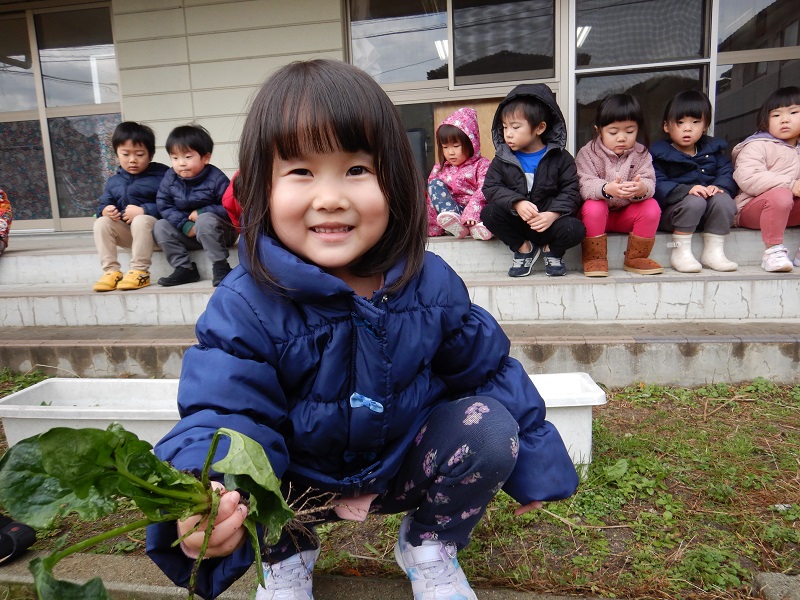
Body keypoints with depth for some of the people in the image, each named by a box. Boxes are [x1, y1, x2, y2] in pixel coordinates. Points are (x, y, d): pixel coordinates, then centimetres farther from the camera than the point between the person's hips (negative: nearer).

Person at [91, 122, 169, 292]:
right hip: (126, 230, 6)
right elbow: (103, 204, 13)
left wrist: (143, 211, -25)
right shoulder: (113, 181, 12)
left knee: (140, 221, -35)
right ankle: (111, 270, -16)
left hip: (152, 226, -5)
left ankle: (140, 271, -27)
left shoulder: (161, 175, -6)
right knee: (101, 223, -17)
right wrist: (105, 210, -12)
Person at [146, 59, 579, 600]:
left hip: (404, 469, 1)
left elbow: (485, 369, -2)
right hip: (300, 486, 0)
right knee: (235, 450, -26)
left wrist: (532, 463, 7)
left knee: (491, 425, -21)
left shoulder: (432, 284, -16)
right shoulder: (244, 306, -25)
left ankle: (430, 547, 10)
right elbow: (227, 412, -29)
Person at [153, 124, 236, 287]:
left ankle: (220, 267, -26)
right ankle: (185, 268, -12)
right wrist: (185, 225, -19)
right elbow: (164, 206, -5)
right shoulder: (170, 178, -3)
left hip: (218, 231, -5)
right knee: (160, 226, -10)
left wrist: (202, 213, -22)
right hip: (187, 233, 6)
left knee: (205, 220, -34)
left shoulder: (216, 178, -17)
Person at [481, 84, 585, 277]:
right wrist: (517, 203, -28)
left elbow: (570, 192, -8)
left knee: (575, 229, -30)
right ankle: (524, 248, 0)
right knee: (488, 213, -24)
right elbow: (491, 187, -10)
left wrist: (552, 214, -27)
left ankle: (553, 250, 8)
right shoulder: (502, 159, 1)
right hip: (516, 223, 2)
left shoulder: (560, 157, -2)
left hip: (549, 220, -1)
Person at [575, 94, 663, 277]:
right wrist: (606, 189, -46)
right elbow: (584, 186, -24)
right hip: (598, 213, -3)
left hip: (627, 214, 3)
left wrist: (642, 189, -41)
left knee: (651, 207, -22)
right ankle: (594, 258, -17)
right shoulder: (587, 153, -9)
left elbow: (649, 183, -14)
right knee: (593, 207, -33)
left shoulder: (641, 154, 0)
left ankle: (635, 257, -5)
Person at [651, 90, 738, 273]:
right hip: (671, 212, -4)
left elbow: (727, 173, 7)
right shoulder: (659, 153, -4)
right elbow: (657, 186, -17)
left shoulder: (713, 148, 14)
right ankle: (680, 252, -21)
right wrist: (686, 190, -30)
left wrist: (719, 186, -16)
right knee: (695, 201, -32)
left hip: (707, 215, 5)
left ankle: (714, 251, -13)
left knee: (723, 200, -24)